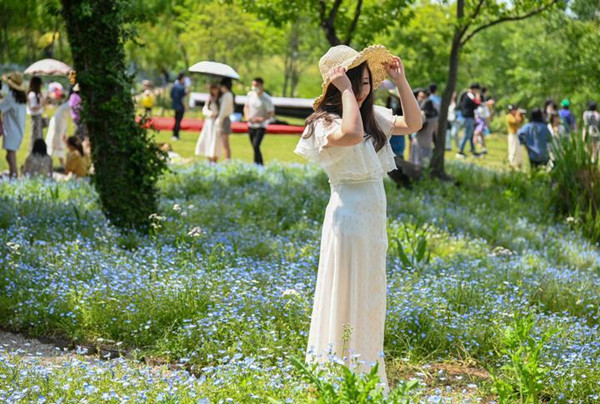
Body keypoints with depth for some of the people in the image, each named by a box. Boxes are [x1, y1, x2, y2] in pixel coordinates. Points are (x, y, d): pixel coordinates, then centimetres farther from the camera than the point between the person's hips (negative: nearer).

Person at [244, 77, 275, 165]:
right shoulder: (250, 95, 5)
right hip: (251, 125, 6)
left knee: (256, 145, -20)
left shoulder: (266, 99, -11)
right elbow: (246, 107, 18)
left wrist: (261, 119, -23)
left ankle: (257, 164, -17)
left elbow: (271, 113, -9)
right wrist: (247, 116, -2)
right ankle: (261, 165, 22)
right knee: (254, 147, 11)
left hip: (261, 126, -6)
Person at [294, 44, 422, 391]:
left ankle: (367, 374, 26)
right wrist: (345, 90, -24)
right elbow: (350, 134, -34)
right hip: (348, 215, -8)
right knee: (346, 299, -3)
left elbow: (414, 124, 10)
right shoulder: (325, 123, -13)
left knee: (370, 299, 15)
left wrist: (401, 80, 5)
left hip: (375, 218, 8)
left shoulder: (374, 116, 11)